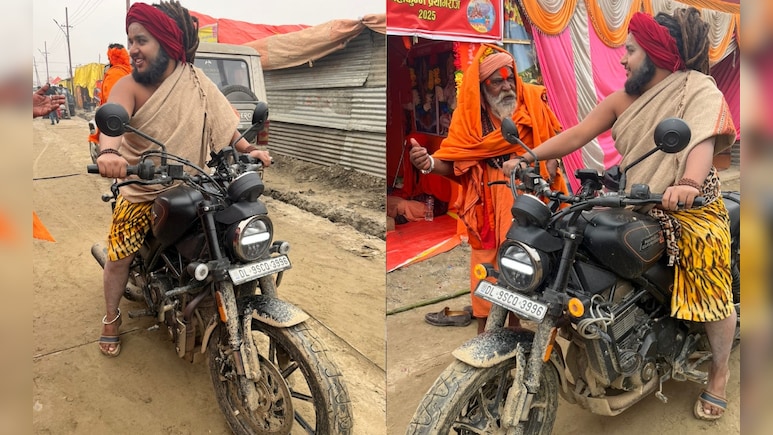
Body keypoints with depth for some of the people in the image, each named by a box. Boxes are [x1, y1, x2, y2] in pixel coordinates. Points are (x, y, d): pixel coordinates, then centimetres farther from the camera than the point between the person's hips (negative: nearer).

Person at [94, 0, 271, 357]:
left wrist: (249, 149, -16)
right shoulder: (128, 86, -12)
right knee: (119, 256, -1)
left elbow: (222, 121, 0)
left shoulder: (195, 81, -3)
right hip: (140, 189, -2)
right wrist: (108, 151, -54)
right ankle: (111, 318, 26)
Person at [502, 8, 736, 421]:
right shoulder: (623, 99, 9)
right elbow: (577, 133, 0)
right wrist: (529, 156, -13)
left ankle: (719, 372, 18)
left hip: (690, 206, -5)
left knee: (711, 292, -11)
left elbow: (703, 141, -25)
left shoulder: (699, 89, -7)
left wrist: (688, 184, -45)